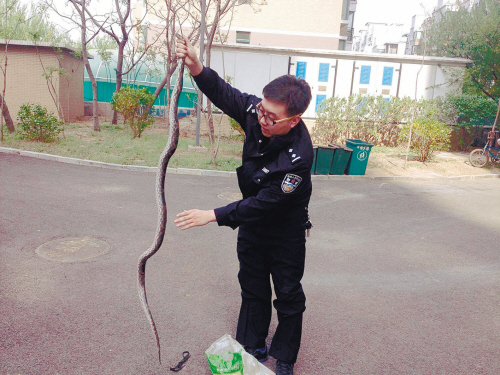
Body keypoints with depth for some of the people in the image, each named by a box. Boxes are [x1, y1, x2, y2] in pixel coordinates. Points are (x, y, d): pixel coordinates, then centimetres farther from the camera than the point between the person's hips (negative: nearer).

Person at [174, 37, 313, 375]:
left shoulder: (298, 157, -36)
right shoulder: (256, 112, -18)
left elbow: (264, 202, -32)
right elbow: (224, 94, -4)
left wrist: (213, 216, -32)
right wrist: (196, 68, -22)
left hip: (285, 230, -6)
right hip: (252, 223, 6)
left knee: (288, 296, 12)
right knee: (252, 289, 19)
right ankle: (253, 347, 40)